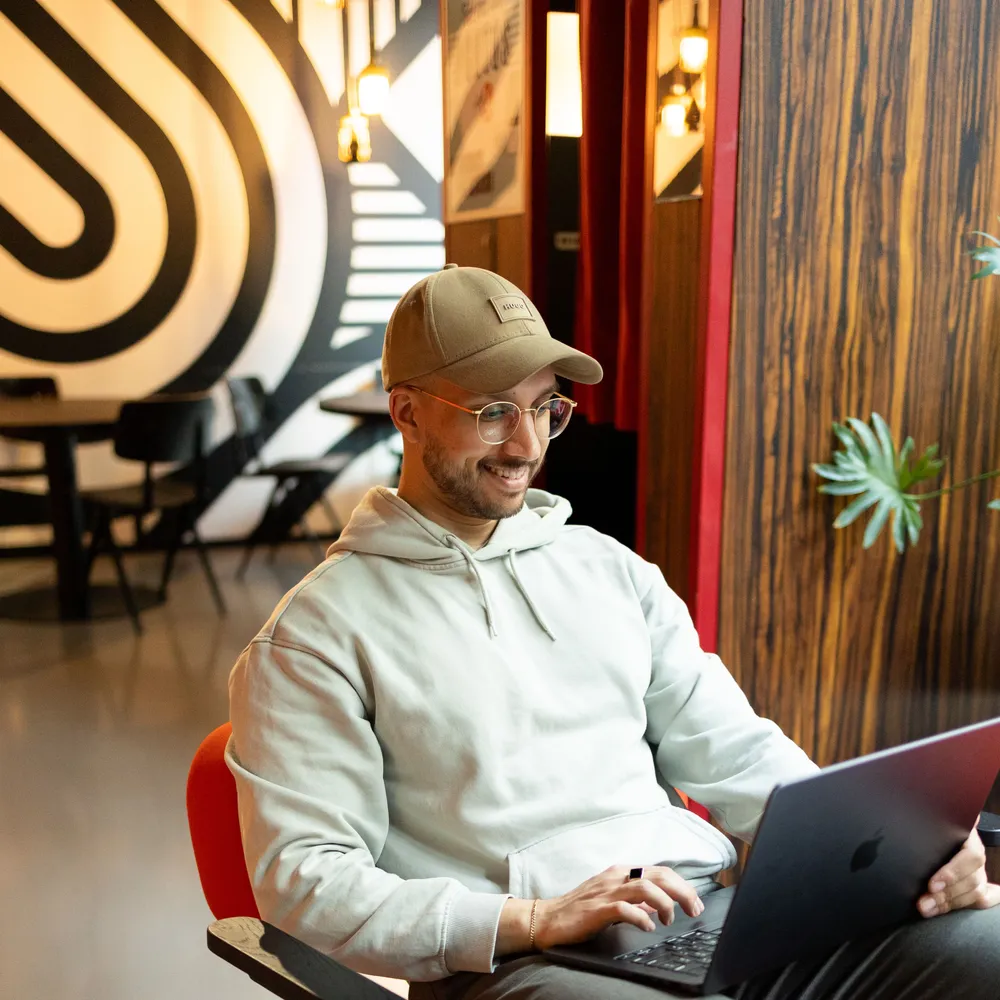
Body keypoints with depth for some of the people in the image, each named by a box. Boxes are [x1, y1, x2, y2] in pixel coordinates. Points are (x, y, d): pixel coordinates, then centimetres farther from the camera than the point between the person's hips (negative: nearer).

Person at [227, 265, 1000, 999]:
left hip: (713, 916, 7)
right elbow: (301, 879, -6)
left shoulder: (610, 569, 19)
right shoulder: (319, 632, 1)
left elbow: (732, 751, 17)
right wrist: (535, 920, -16)